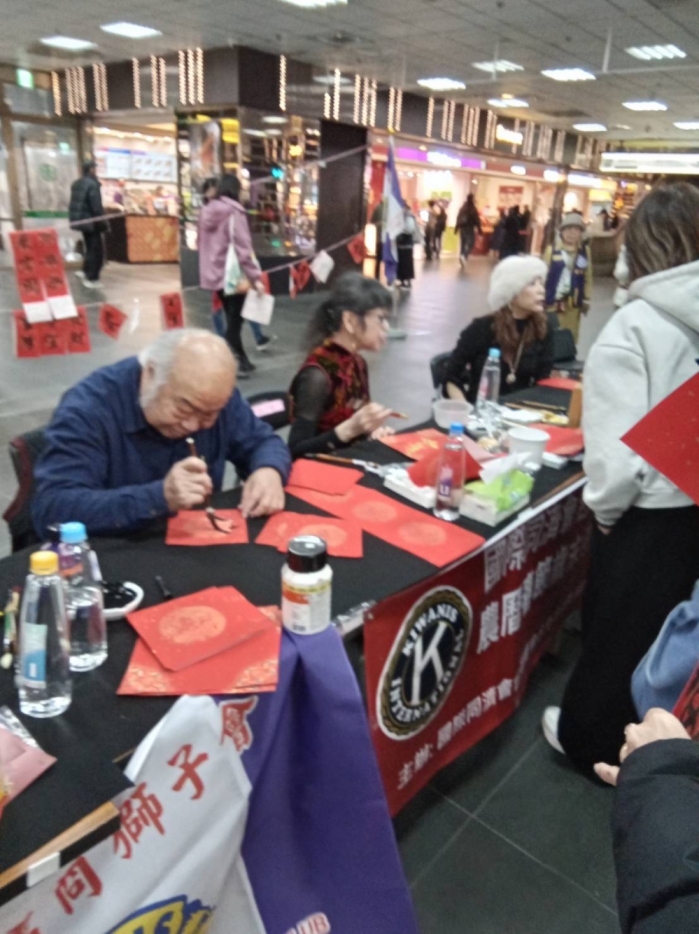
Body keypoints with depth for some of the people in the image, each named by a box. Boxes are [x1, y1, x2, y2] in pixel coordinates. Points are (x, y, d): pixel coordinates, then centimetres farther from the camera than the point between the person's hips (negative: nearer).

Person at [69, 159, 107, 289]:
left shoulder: (76, 184, 12)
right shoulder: (92, 184, -17)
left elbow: (75, 204, 16)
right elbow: (96, 206, -21)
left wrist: (74, 219, 20)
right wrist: (102, 222, -15)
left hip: (79, 220, 9)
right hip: (90, 221, -9)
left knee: (90, 248, 23)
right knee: (97, 250, -3)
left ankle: (86, 271, 30)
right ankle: (92, 279, -3)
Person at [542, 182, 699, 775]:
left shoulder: (636, 325, -19)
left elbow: (621, 445, -23)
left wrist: (604, 506, -6)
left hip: (651, 511, -5)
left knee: (619, 629, 14)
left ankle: (590, 738, 37)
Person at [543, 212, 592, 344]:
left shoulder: (585, 251, 3)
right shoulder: (552, 250, -3)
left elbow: (587, 277, 5)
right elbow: (543, 275, -3)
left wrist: (586, 300, 5)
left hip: (573, 302, 2)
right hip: (553, 301, -2)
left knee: (571, 337, 10)